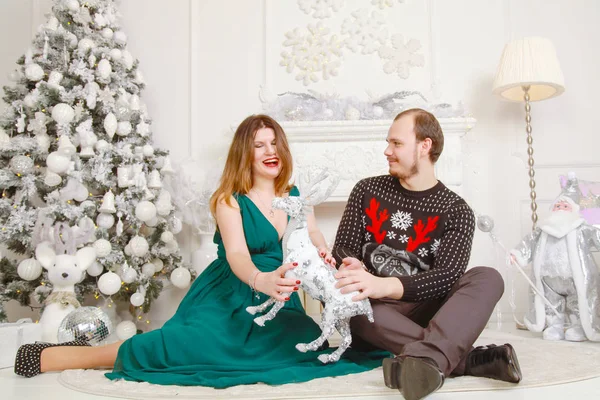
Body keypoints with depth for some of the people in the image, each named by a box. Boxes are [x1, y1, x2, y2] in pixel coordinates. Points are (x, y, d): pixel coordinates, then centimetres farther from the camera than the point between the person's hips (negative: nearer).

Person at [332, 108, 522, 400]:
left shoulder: (456, 211, -2)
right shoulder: (368, 191, 5)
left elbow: (448, 276, -17)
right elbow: (343, 249, 4)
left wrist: (383, 285, -34)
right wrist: (355, 271, -23)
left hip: (425, 312, 0)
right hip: (373, 314, 1)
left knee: (488, 278, -25)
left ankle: (423, 359, -52)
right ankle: (467, 360, -36)